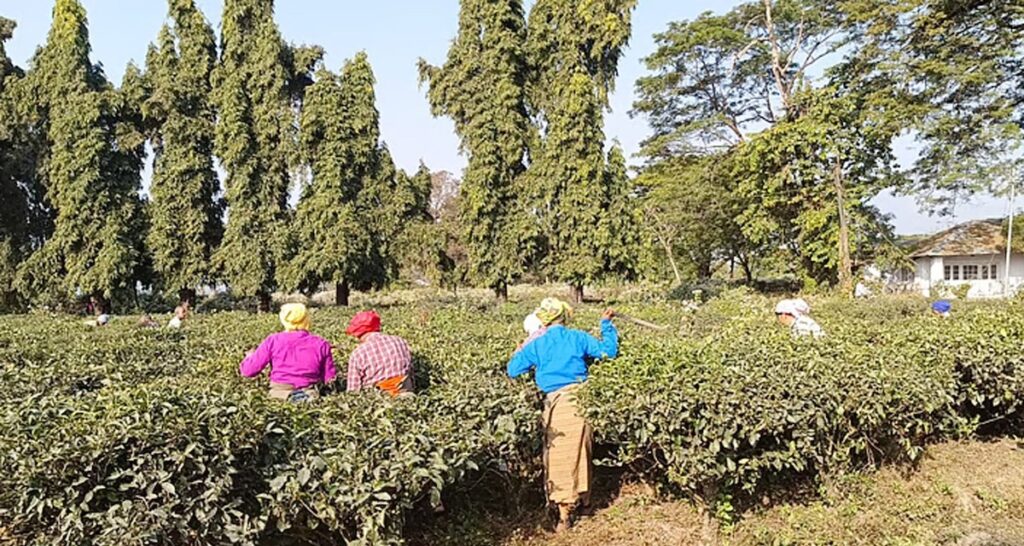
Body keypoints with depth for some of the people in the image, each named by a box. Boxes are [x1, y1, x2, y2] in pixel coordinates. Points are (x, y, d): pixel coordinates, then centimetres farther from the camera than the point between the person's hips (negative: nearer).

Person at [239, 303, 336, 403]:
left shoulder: (273, 341, -2)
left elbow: (248, 370, 0)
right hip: (310, 395, 0)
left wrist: (250, 357, 23)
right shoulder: (320, 344, 1)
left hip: (280, 394, 0)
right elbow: (330, 377, 5)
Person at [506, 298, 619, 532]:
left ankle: (564, 513, 5)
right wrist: (606, 324, 20)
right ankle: (582, 496, 34)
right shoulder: (578, 337, 6)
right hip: (579, 397, 2)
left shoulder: (536, 345, 4)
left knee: (560, 456, 3)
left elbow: (513, 370, 6)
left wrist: (521, 350, 25)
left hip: (556, 402, -2)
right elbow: (609, 351, 8)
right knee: (580, 452, 17)